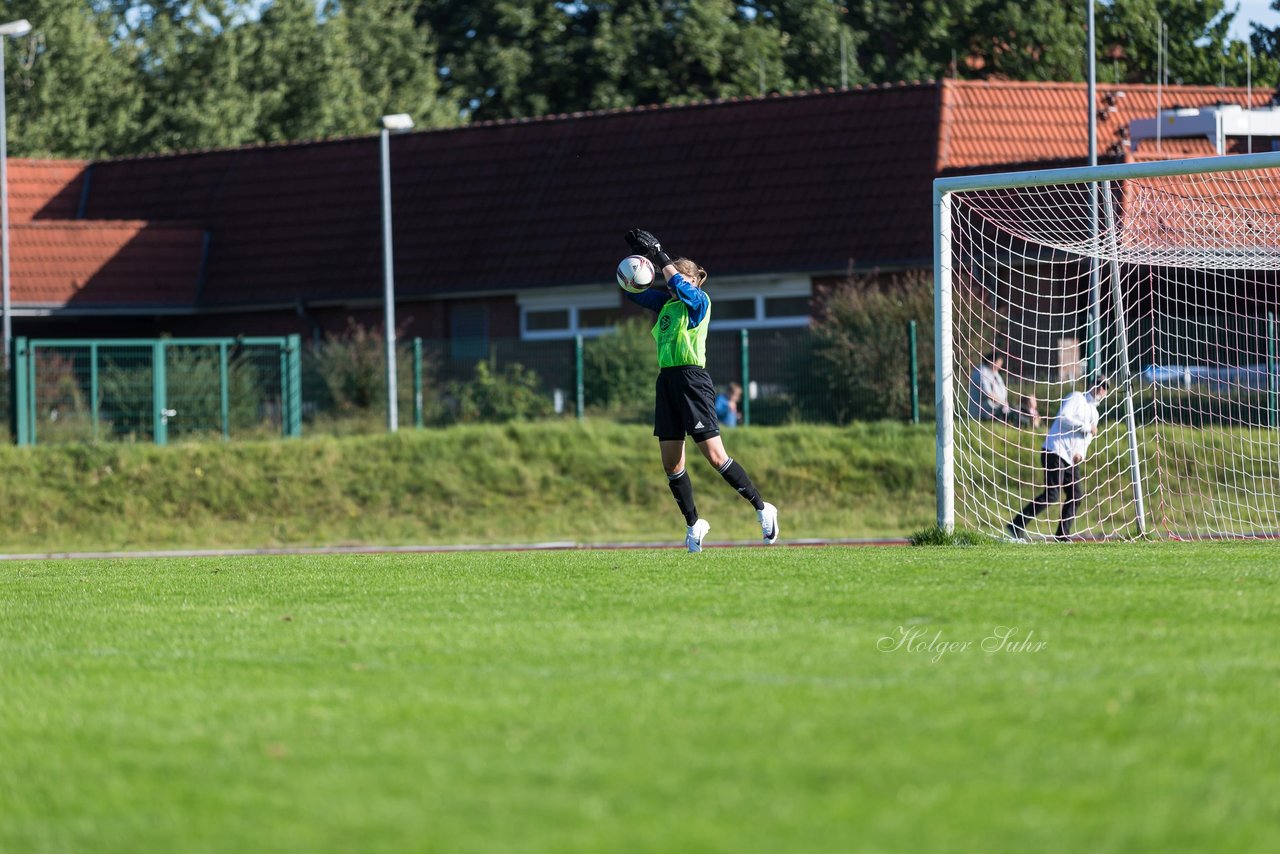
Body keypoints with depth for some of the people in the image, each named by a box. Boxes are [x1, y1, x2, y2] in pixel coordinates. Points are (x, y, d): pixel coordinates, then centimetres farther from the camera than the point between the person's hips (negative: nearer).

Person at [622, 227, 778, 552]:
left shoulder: (699, 301, -3)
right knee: (671, 462, 4)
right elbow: (633, 291, 17)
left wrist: (659, 256, -18)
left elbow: (680, 286, -23)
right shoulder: (666, 303, 16)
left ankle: (762, 509, 0)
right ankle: (694, 524, 15)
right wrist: (640, 257, 3)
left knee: (715, 455, -10)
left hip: (692, 379, -8)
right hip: (667, 379, 8)